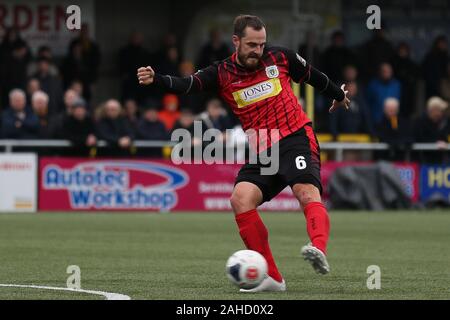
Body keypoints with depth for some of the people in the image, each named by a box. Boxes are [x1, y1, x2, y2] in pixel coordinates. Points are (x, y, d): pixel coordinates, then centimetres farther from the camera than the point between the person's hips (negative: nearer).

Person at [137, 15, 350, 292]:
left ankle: (319, 250, -54)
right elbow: (187, 85, -13)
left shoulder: (280, 57, 2)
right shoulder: (222, 73, 2)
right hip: (261, 151, 3)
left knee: (307, 192, -28)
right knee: (241, 199, -18)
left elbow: (313, 76, 20)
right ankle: (272, 278, -14)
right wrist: (156, 79, -33)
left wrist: (338, 95, 36)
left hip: (297, 137, -3)